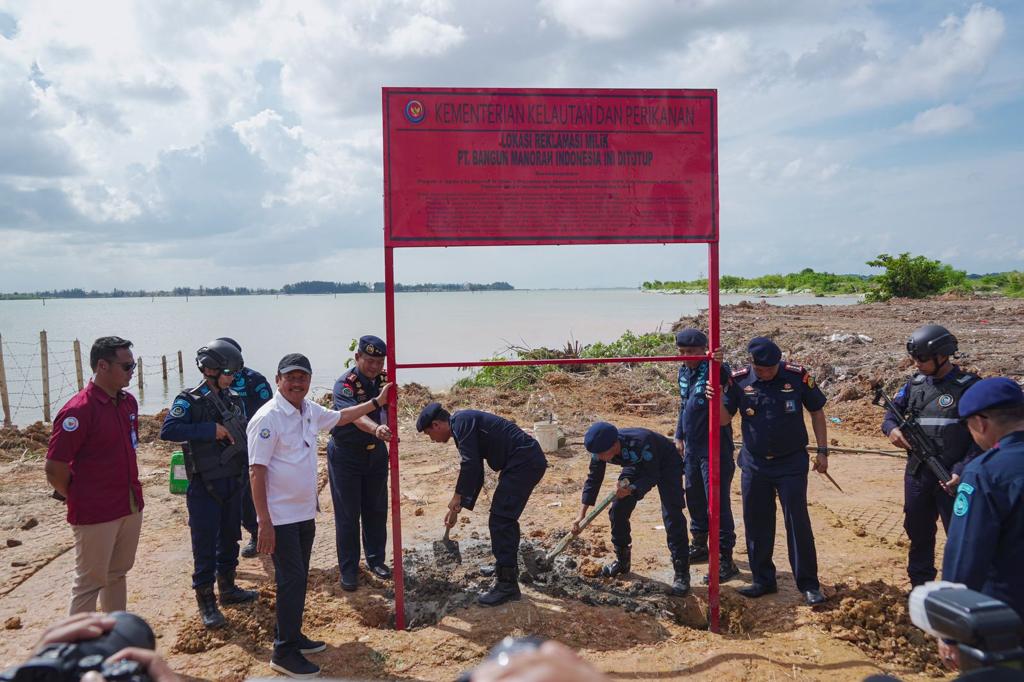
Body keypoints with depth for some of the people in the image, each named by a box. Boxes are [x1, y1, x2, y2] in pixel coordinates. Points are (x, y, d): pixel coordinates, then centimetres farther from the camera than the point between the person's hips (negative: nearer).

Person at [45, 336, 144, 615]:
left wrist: (131, 493, 14)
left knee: (117, 574, 18)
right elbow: (55, 469, -16)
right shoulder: (78, 410, -19)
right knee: (90, 582, 5)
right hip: (95, 515, -7)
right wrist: (81, 500, -2)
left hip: (131, 506, 7)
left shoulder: (128, 402, 5)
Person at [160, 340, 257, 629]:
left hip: (232, 482, 6)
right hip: (204, 486, -6)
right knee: (205, 545, 1)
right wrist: (210, 430, -26)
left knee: (230, 538, 17)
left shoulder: (234, 399, 7)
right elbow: (167, 431, -25)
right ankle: (206, 602, 12)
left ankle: (227, 588, 33)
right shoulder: (189, 401, -11)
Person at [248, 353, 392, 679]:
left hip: (305, 514, 8)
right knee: (292, 580, -5)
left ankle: (292, 636, 32)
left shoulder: (309, 410, 5)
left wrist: (377, 402, 26)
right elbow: (256, 472, -19)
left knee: (298, 578, 17)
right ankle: (284, 652, 8)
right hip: (281, 518, -8)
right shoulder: (268, 418, -18)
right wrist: (264, 523, -22)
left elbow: (340, 417, 26)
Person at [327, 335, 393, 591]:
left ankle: (376, 559, 30)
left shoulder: (383, 380, -4)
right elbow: (354, 415, -42)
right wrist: (376, 429, -59)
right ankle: (348, 570, 17)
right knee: (347, 515, 3)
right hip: (346, 455, -5)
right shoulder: (345, 384, -23)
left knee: (376, 510, 14)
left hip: (376, 453, 5)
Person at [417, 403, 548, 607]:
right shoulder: (465, 425, 21)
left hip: (523, 462, -11)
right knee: (505, 518, 22)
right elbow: (476, 474, 24)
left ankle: (507, 584, -4)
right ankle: (507, 566, 38)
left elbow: (470, 464, -19)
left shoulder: (460, 421, -9)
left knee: (500, 521, -8)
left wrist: (457, 497, -8)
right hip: (530, 460, 11)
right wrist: (459, 508, 23)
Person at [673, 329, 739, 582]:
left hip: (715, 448, -8)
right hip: (691, 447, 8)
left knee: (718, 503, -5)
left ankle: (726, 560, 4)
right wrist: (679, 436, 19)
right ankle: (699, 546, 35)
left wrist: (719, 365, -54)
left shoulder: (716, 370, -18)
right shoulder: (684, 371, 8)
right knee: (694, 497, 18)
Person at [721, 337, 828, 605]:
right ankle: (763, 580, 24)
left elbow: (816, 412, 1)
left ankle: (809, 584, 12)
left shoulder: (797, 376, -11)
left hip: (791, 463, -2)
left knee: (798, 522, -1)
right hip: (754, 465, 2)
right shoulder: (739, 380, -8)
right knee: (756, 523, 9)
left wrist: (822, 451, 1)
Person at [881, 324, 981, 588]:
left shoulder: (969, 387, -9)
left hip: (952, 479, -5)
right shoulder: (914, 384, 6)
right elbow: (892, 414, 11)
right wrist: (892, 428, -13)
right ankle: (920, 587, 33)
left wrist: (962, 471, -19)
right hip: (917, 475, 5)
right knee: (918, 533, 17)